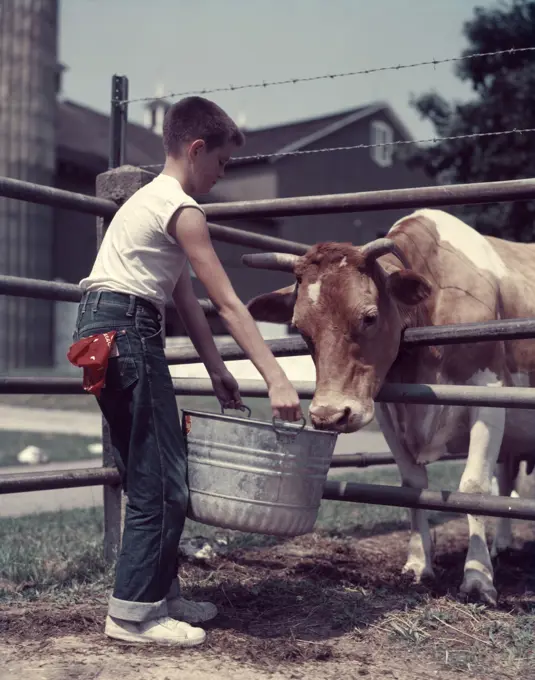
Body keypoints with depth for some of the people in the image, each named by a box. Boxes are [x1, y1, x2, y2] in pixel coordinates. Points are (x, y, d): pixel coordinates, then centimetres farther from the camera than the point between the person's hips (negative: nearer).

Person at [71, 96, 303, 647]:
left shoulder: (150, 197, 22)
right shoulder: (182, 210, -8)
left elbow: (184, 296, 19)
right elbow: (228, 304, -15)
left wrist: (215, 368, 16)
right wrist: (276, 379, -16)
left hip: (100, 327, 10)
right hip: (127, 328, -10)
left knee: (148, 475, 14)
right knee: (163, 481, -6)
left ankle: (158, 594, 21)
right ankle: (133, 612, -1)